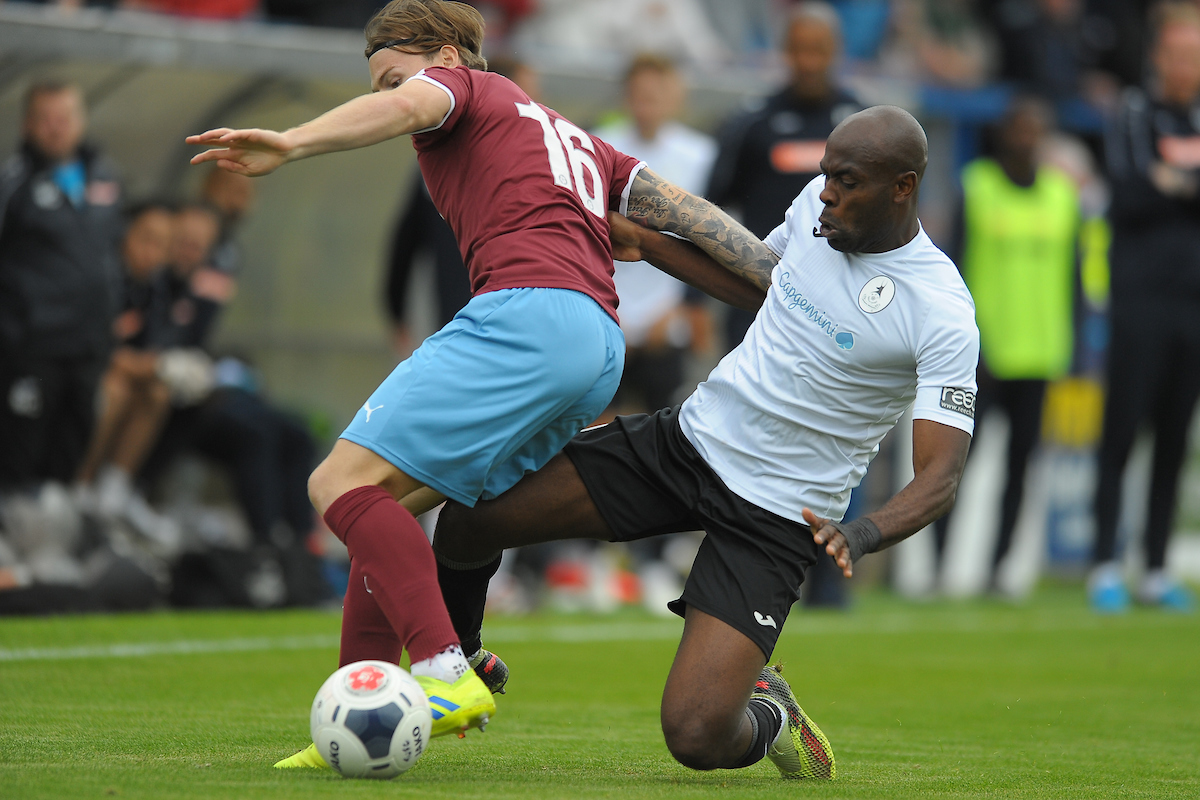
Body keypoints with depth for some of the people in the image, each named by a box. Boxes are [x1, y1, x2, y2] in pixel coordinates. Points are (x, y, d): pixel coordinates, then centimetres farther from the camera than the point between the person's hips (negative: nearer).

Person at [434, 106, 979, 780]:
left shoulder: (942, 314, -20)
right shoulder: (817, 206, -1)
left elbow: (939, 480, -22)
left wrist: (864, 534, -40)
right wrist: (647, 244, 16)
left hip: (776, 516, -6)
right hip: (686, 438, 6)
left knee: (697, 739, -20)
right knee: (468, 520, -4)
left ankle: (769, 718, 18)